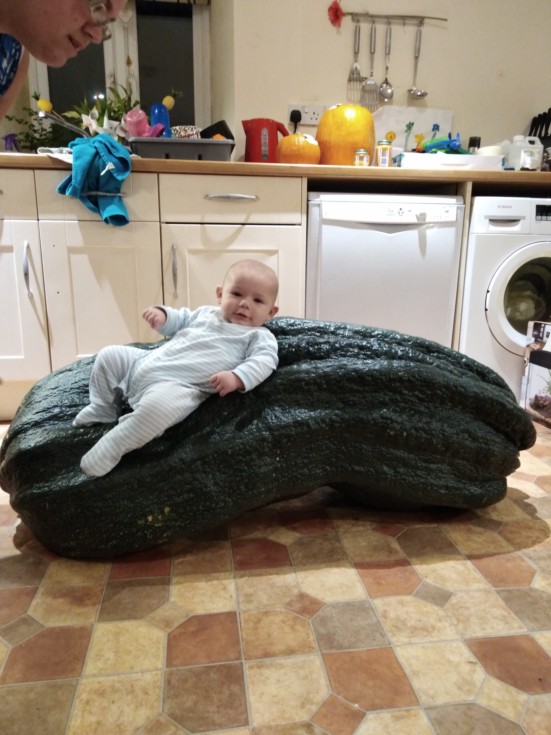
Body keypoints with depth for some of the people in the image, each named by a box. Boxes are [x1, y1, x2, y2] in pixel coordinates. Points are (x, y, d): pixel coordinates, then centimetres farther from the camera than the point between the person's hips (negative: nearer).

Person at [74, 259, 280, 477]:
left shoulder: (259, 336, 1)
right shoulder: (207, 313, 21)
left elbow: (264, 361, -16)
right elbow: (180, 320, 34)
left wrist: (237, 378, -34)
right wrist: (163, 314, 11)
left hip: (180, 386, -8)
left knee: (159, 404, -39)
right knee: (110, 355, 13)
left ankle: (110, 449, -22)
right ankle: (102, 409, 25)